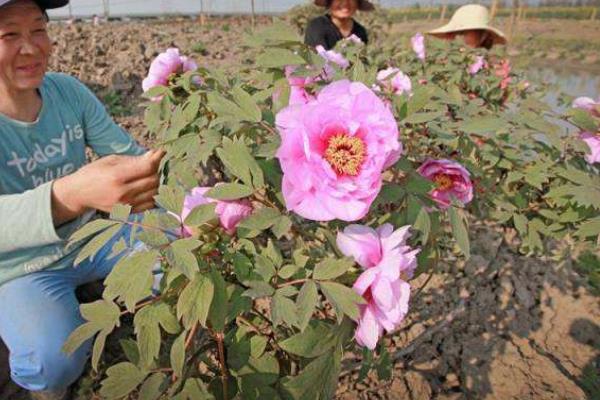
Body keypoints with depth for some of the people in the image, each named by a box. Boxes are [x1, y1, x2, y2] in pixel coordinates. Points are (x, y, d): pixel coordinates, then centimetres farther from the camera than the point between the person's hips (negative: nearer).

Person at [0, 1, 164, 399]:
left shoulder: (68, 91, -11)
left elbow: (128, 152, -9)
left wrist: (147, 172, -33)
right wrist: (69, 195, -60)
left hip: (90, 238, 4)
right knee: (57, 360, -27)